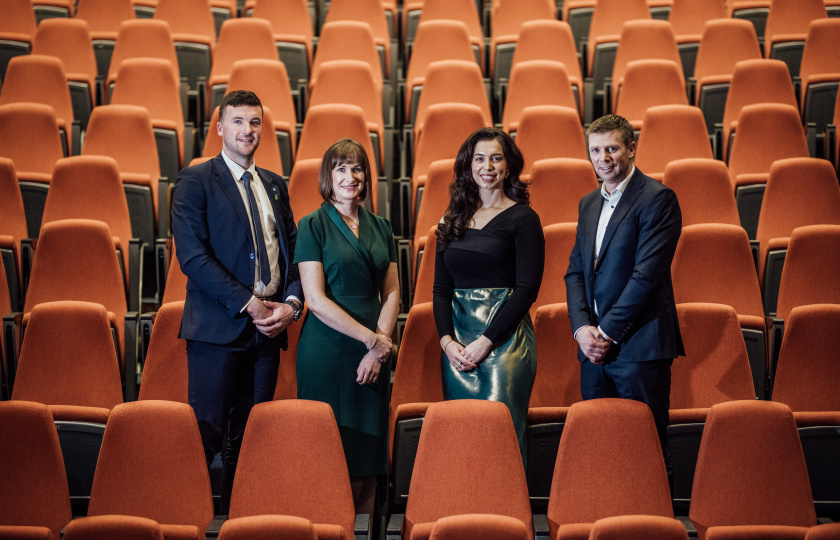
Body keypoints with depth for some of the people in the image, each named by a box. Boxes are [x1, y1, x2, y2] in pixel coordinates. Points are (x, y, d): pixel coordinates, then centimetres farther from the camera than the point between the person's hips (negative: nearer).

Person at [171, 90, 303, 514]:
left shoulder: (275, 185, 18)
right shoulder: (195, 181, -1)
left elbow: (292, 252, 17)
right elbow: (192, 255, -11)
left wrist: (291, 303, -2)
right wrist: (249, 303, -14)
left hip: (268, 327, 6)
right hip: (219, 328, -6)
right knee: (207, 434, -7)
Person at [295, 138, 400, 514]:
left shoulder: (380, 227, 13)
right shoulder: (313, 226, -2)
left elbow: (392, 293, 10)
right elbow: (316, 299, -10)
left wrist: (380, 345, -5)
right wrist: (373, 339, -11)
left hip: (373, 356, 5)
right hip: (327, 352, -5)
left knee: (368, 453, 5)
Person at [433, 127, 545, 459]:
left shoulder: (523, 219, -2)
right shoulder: (452, 221, 13)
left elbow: (527, 288, -8)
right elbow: (441, 288, 11)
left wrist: (486, 341, -13)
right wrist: (447, 340, -4)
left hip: (505, 339, -4)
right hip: (456, 343, 5)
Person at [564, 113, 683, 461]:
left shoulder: (657, 199, -7)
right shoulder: (588, 204, 17)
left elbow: (647, 273, -14)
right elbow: (575, 271, 13)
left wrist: (608, 333, -13)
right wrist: (582, 328, -3)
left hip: (639, 347, -7)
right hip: (593, 350, 7)